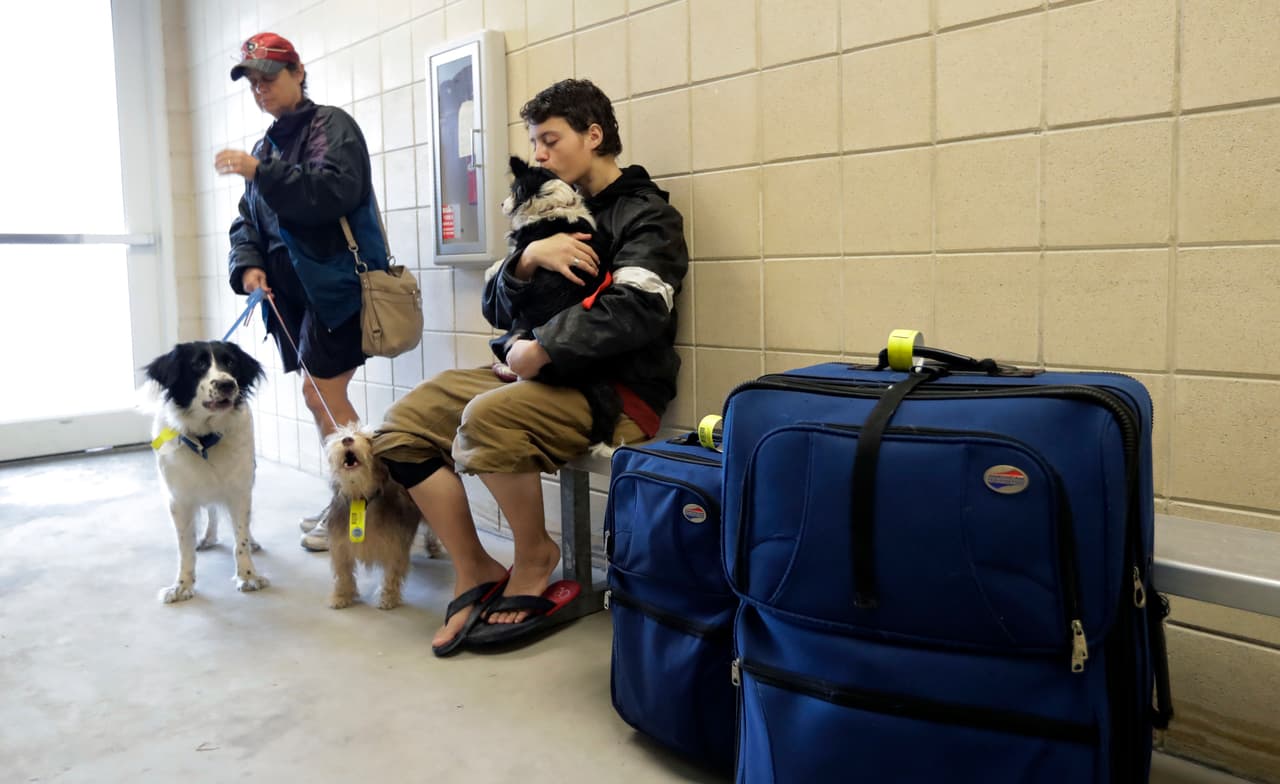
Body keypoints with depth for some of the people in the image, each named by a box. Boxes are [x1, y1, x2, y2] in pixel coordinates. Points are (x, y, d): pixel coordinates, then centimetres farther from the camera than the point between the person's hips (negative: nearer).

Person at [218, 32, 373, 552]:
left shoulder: (331, 125, -3)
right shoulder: (266, 146, 20)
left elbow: (337, 190, -22)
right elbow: (248, 221, 16)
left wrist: (260, 172, -24)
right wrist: (249, 265, -3)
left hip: (335, 285, -8)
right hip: (290, 290, 8)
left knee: (321, 396, -9)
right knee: (322, 399, 10)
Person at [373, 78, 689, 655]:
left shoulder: (645, 215, -2)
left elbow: (636, 310, -21)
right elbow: (496, 308, 11)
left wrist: (539, 349, -20)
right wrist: (529, 257, -9)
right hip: (541, 374, 8)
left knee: (488, 416, -34)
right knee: (404, 423, -7)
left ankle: (536, 558, -7)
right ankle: (474, 574, 0)